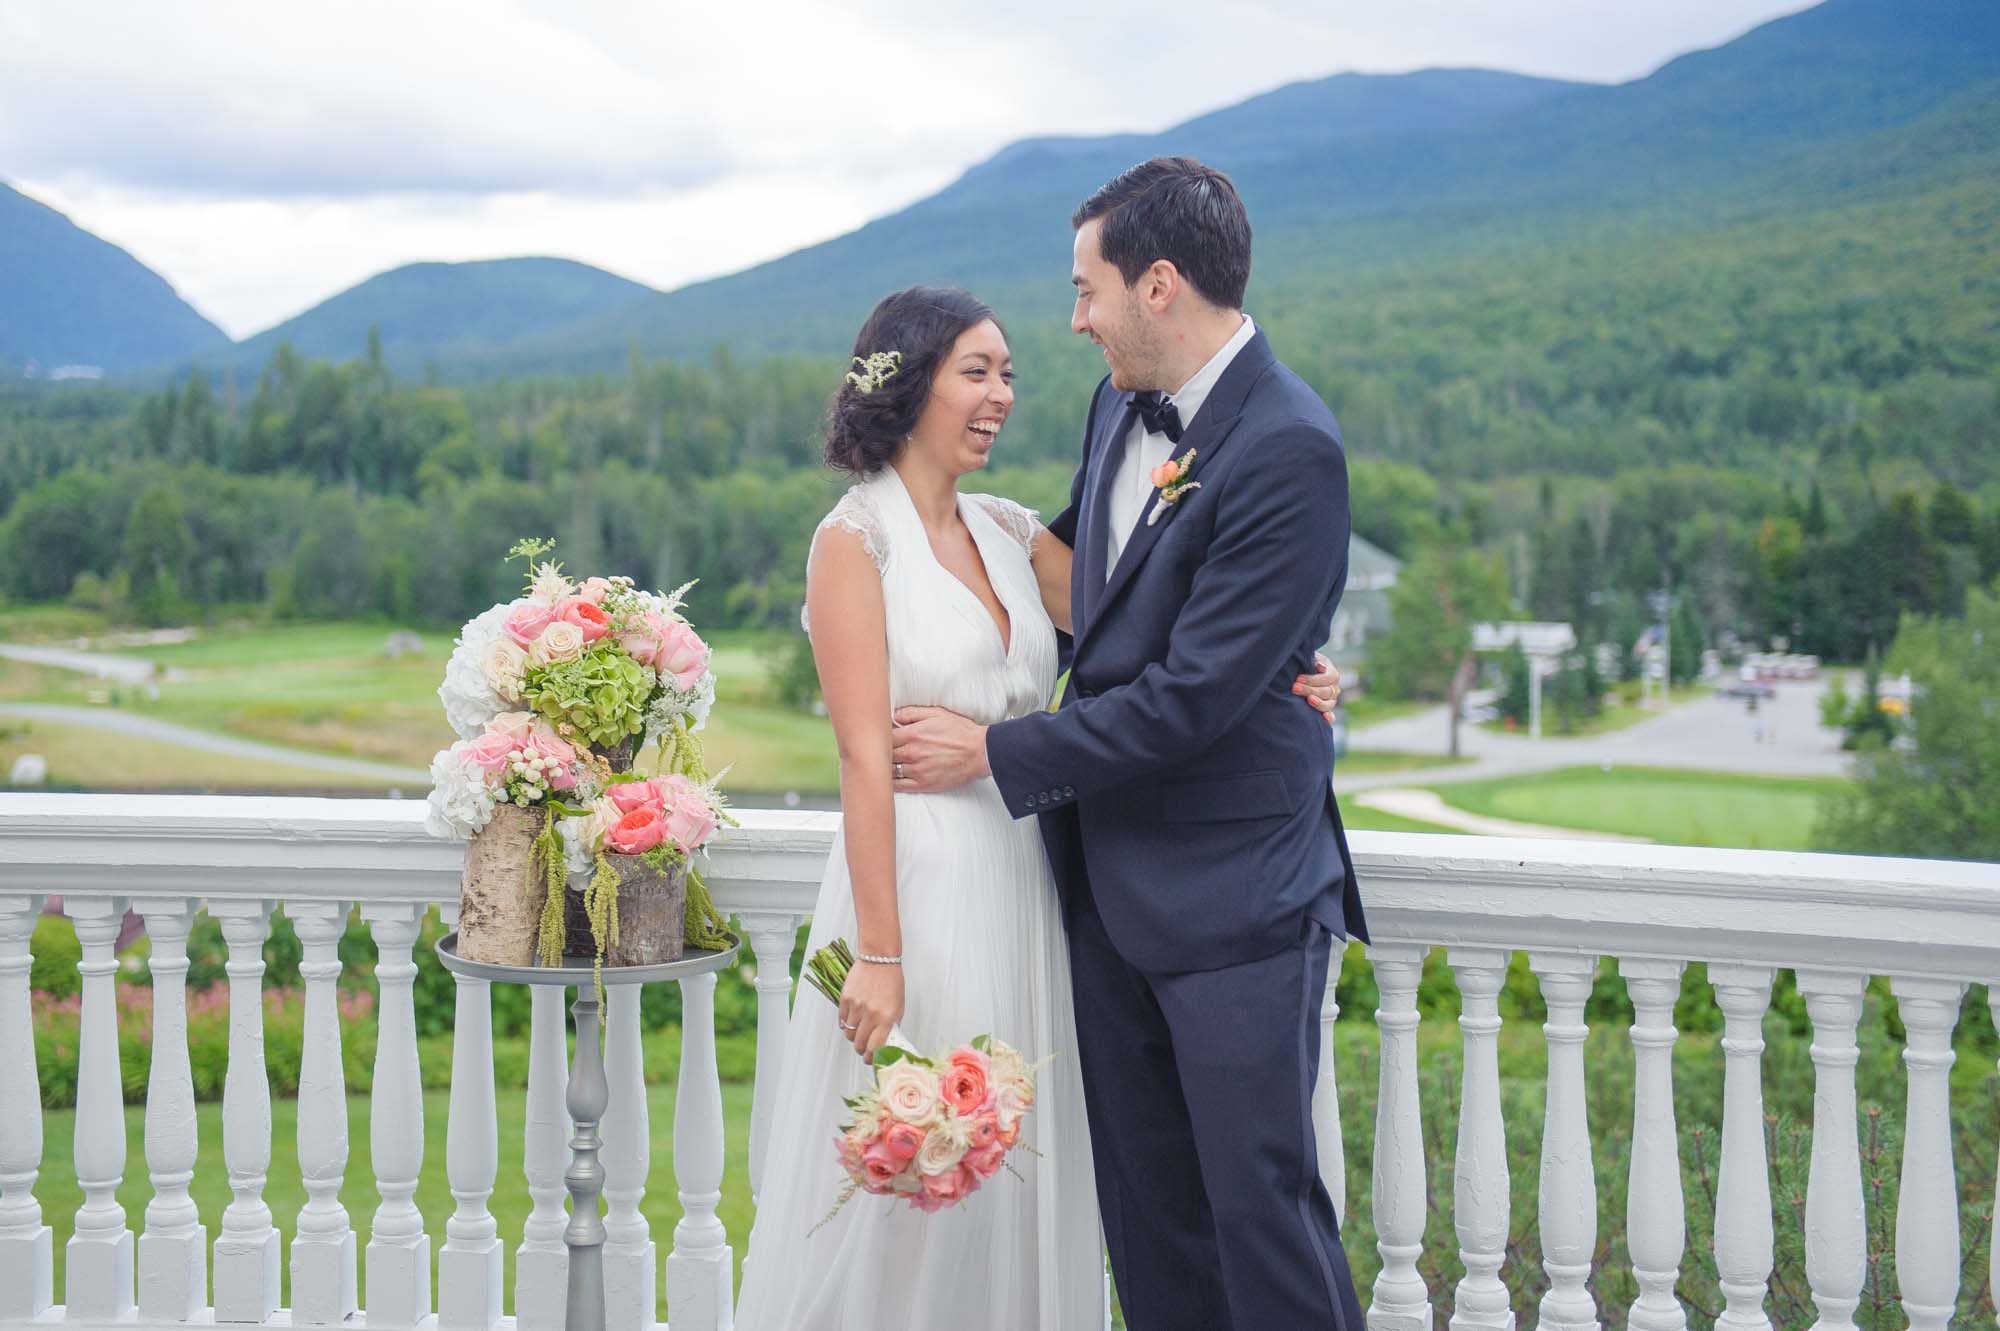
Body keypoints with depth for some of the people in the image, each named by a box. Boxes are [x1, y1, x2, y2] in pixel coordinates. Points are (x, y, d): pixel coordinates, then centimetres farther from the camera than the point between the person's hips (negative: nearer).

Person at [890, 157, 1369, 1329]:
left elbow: (1193, 696, -22)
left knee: (1260, 1199, -3)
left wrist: (997, 753, -13)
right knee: (1147, 1209, 13)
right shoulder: (1122, 405, 7)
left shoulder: (1291, 452, -19)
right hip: (1111, 875, 8)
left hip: (1234, 888, -8)